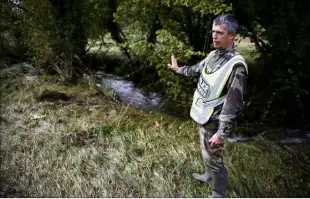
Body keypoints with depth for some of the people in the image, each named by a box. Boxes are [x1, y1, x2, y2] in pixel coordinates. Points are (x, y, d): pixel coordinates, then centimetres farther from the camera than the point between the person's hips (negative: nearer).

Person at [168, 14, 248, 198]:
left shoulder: (236, 65, -25)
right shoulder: (214, 54, 1)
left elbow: (233, 104, -26)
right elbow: (197, 69, 23)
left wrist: (221, 133, -27)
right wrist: (178, 69, 39)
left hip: (214, 121, -8)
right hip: (203, 116, 9)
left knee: (214, 159, 4)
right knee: (207, 154, 27)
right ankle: (209, 176, 51)